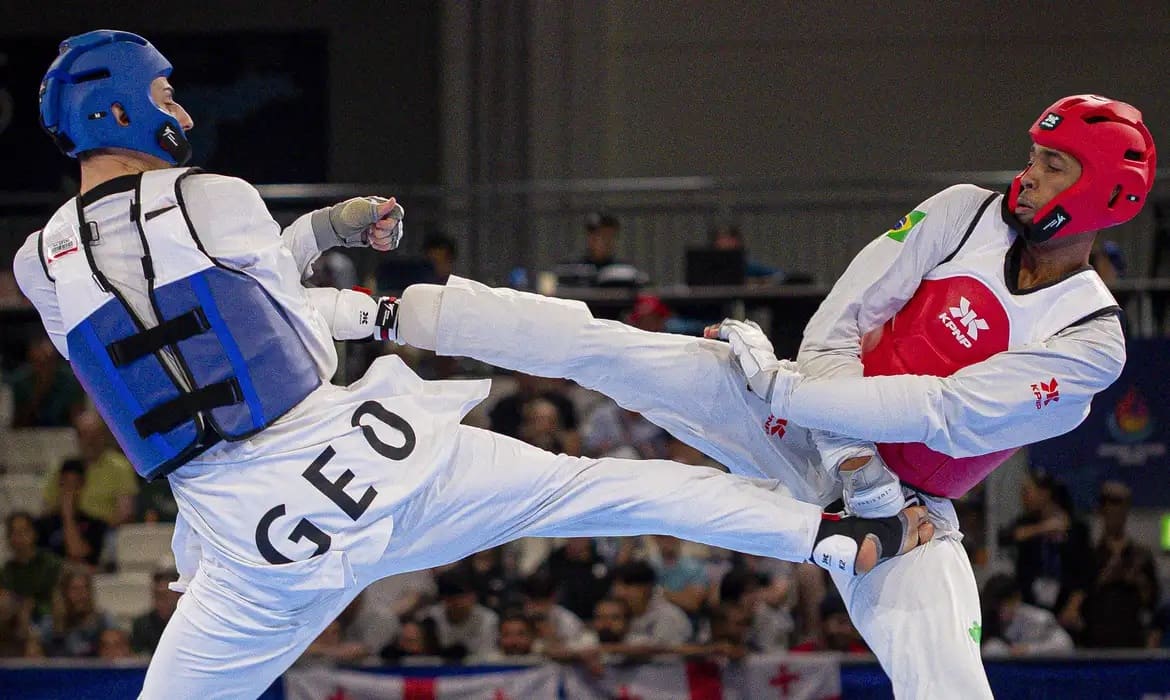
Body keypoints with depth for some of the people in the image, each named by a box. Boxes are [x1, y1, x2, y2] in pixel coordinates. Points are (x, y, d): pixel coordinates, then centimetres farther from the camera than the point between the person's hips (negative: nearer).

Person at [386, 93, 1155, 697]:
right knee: (606, 348, -14)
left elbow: (948, 412, -24)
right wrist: (852, 460, -22)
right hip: (812, 429, 2)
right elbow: (834, 327, -8)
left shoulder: (1092, 343, -16)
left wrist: (783, 386, -26)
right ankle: (395, 313, -11)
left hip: (906, 505, -2)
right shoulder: (967, 214, -6)